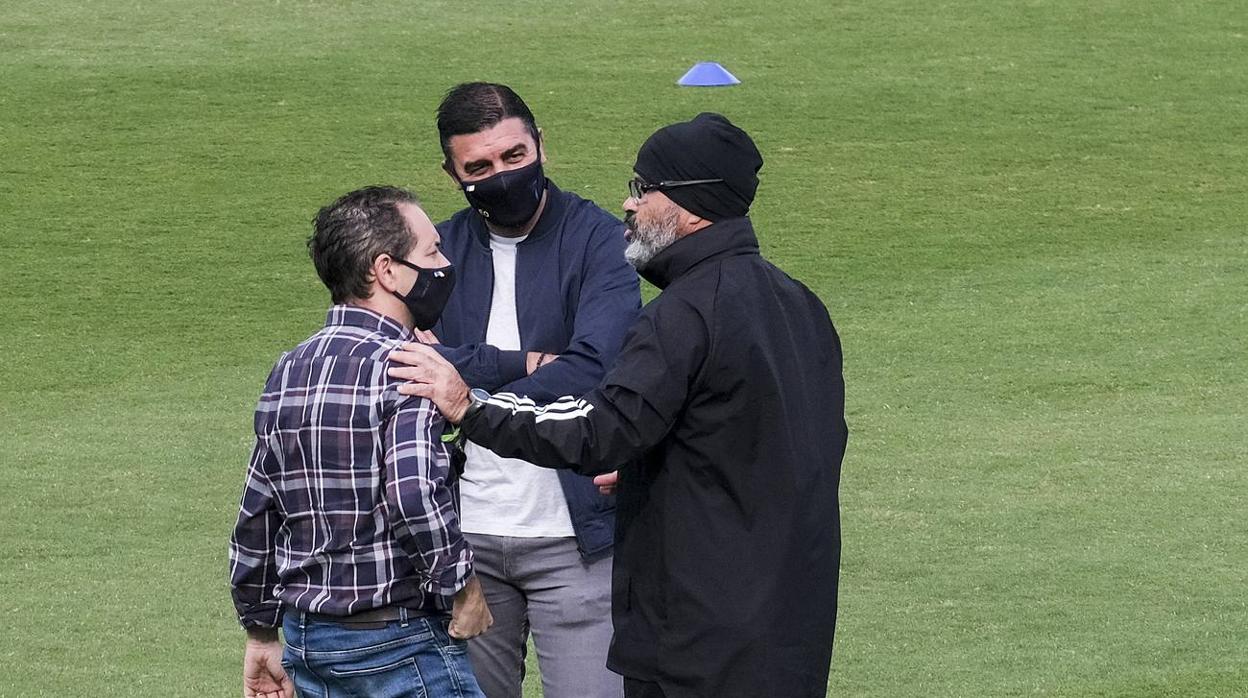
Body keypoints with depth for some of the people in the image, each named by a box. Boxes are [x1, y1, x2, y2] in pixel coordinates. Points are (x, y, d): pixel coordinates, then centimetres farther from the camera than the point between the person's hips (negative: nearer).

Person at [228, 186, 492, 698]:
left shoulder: (288, 370, 10)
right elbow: (414, 498, -29)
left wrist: (261, 635, 22)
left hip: (307, 638, 8)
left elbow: (256, 518, 14)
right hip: (399, 641, -8)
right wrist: (462, 589, -15)